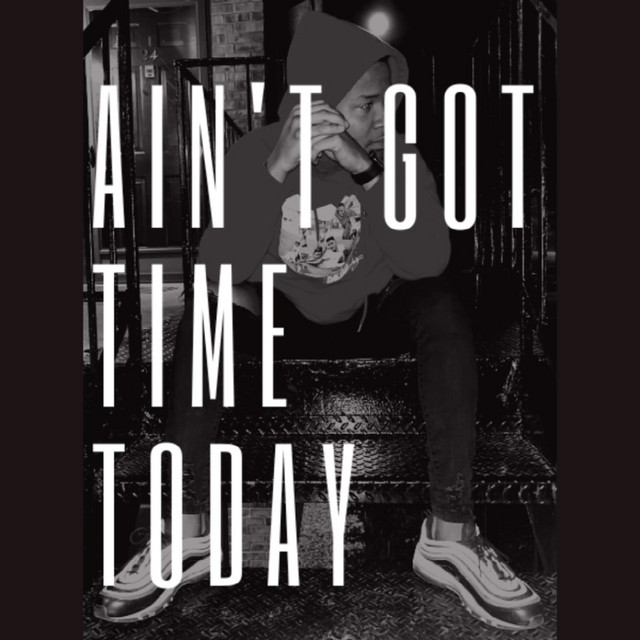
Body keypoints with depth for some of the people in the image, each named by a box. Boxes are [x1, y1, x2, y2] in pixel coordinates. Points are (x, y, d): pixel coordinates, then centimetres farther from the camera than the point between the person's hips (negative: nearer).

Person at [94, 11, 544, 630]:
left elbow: (425, 262, -30)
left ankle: (450, 533, -27)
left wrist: (364, 172, -40)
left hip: (372, 310, 1)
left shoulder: (397, 155, -15)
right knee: (202, 317, -30)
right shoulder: (254, 153, -16)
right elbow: (220, 270, -29)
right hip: (283, 314, 0)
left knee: (443, 308, -31)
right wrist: (276, 171, -40)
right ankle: (189, 530, -20)